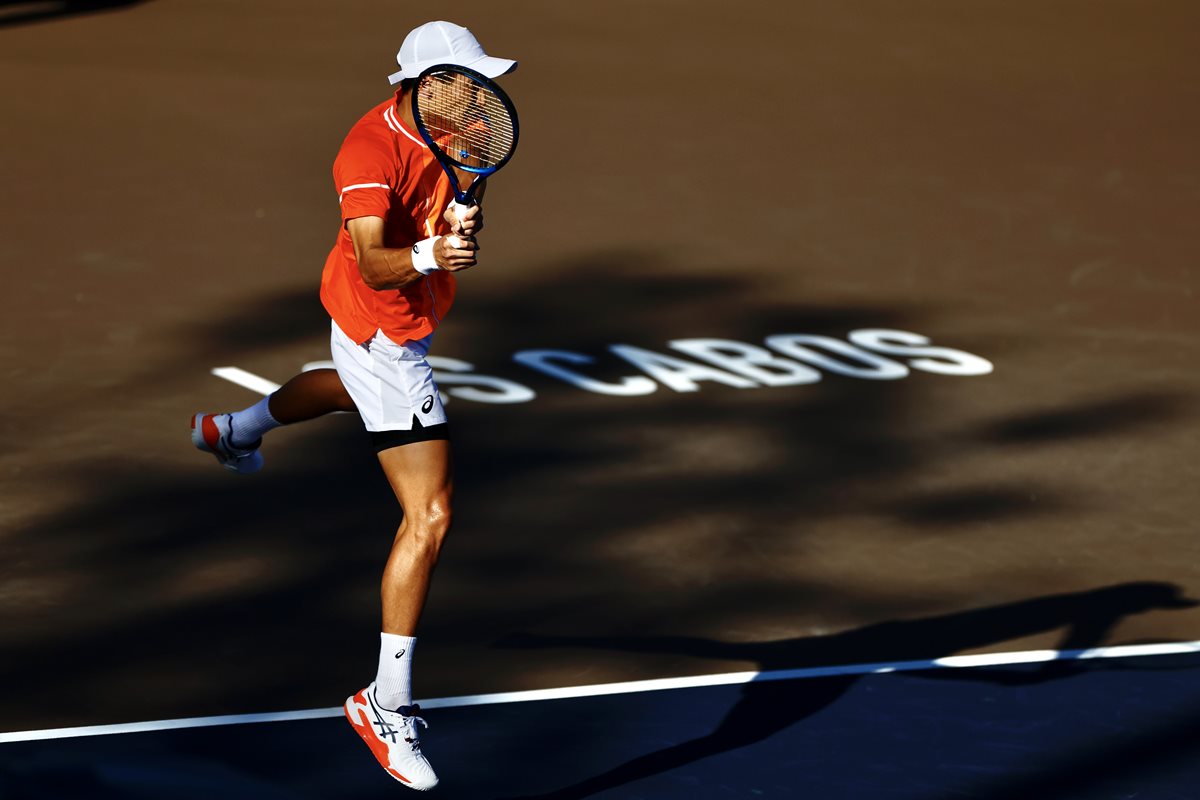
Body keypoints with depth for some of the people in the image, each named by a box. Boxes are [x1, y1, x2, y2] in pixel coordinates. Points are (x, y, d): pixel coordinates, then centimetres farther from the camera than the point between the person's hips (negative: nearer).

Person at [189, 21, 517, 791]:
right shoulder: (371, 154, -33)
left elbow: (456, 211, 1)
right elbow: (373, 264, -41)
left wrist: (464, 225, -24)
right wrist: (426, 257, -62)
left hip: (409, 319, 10)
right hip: (384, 336, -10)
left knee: (350, 388, 44)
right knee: (431, 516, -16)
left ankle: (234, 431, 77)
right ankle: (388, 704, -10)